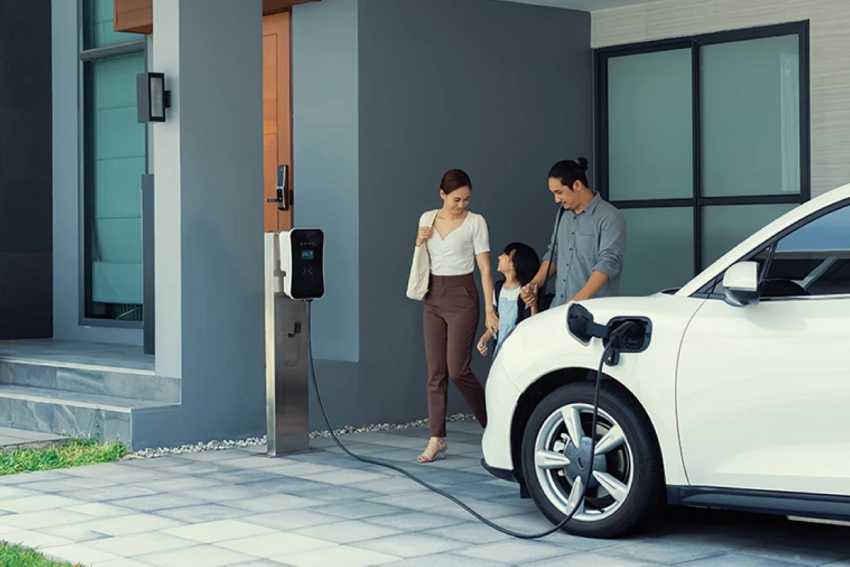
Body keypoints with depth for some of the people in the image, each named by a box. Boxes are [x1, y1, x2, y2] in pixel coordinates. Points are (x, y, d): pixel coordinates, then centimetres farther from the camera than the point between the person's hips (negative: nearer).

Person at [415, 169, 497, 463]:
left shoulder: (475, 222, -5)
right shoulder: (427, 219, 8)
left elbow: (485, 268, -7)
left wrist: (490, 309, -14)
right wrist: (419, 242, -3)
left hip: (462, 297, -4)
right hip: (434, 297, 5)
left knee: (458, 369, -9)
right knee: (435, 372, 2)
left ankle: (491, 425, 10)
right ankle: (437, 439, 5)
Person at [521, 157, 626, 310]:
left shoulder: (609, 218, -11)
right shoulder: (563, 213, 13)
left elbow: (608, 263, -20)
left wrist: (579, 299, -29)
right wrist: (536, 283, 6)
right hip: (559, 308, 7)